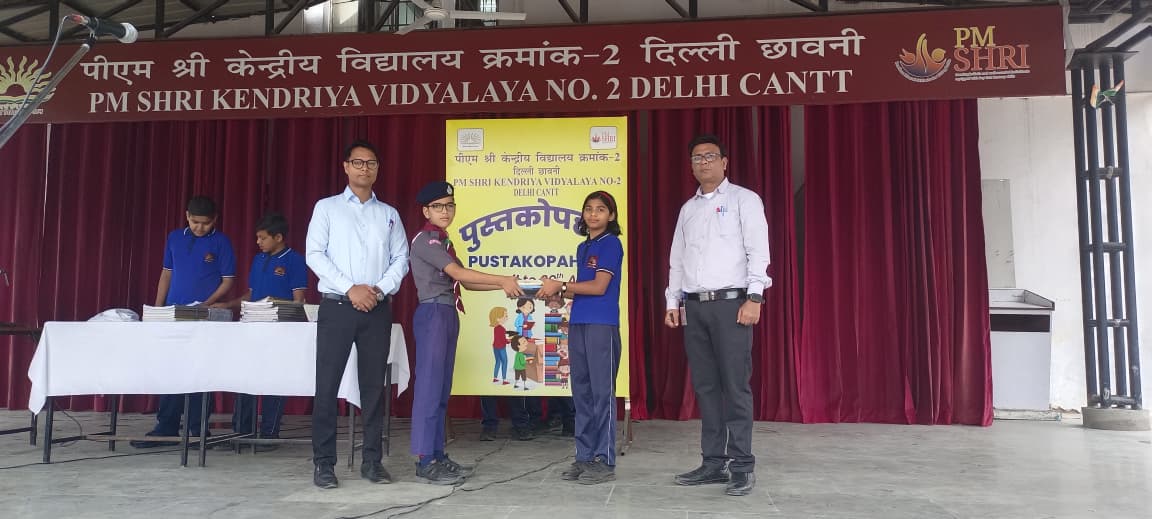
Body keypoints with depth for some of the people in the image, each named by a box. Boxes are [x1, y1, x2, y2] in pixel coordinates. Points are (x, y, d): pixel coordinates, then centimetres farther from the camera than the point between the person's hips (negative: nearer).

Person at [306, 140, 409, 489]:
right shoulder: (327, 208, 7)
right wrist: (351, 288, -12)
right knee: (328, 384, -2)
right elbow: (314, 255, -2)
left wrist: (379, 290, -9)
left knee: (374, 384, 5)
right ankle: (324, 462, 6)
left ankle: (372, 460, 12)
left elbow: (401, 258, 8)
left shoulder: (389, 214, 13)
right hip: (337, 306, -2)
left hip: (377, 308, 2)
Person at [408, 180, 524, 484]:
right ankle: (424, 461, -4)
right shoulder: (425, 240, -8)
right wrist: (503, 280, -16)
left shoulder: (443, 242, 19)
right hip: (432, 314, -9)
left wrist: (503, 286, 7)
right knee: (429, 386, -8)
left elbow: (464, 282, 16)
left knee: (442, 388, 9)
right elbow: (458, 272, -17)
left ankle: (437, 455, 15)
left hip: (448, 315, 9)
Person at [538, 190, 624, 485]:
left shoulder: (611, 243, -4)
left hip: (602, 326, -8)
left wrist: (561, 285, -7)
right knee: (581, 392, 9)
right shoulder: (583, 248, 18)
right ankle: (585, 457, 17)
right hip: (578, 325, 8)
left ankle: (605, 461, 2)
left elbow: (599, 287, -12)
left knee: (602, 392, -4)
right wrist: (557, 293, 3)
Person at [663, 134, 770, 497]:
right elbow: (677, 259, 18)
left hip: (731, 302, -5)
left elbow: (758, 251, -5)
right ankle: (713, 462, 13)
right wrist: (672, 301, 11)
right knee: (705, 386, 6)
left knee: (735, 385, -5)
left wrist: (754, 297, -15)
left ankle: (742, 466, 1)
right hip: (694, 306, 5)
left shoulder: (744, 200, 3)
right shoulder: (688, 208, 19)